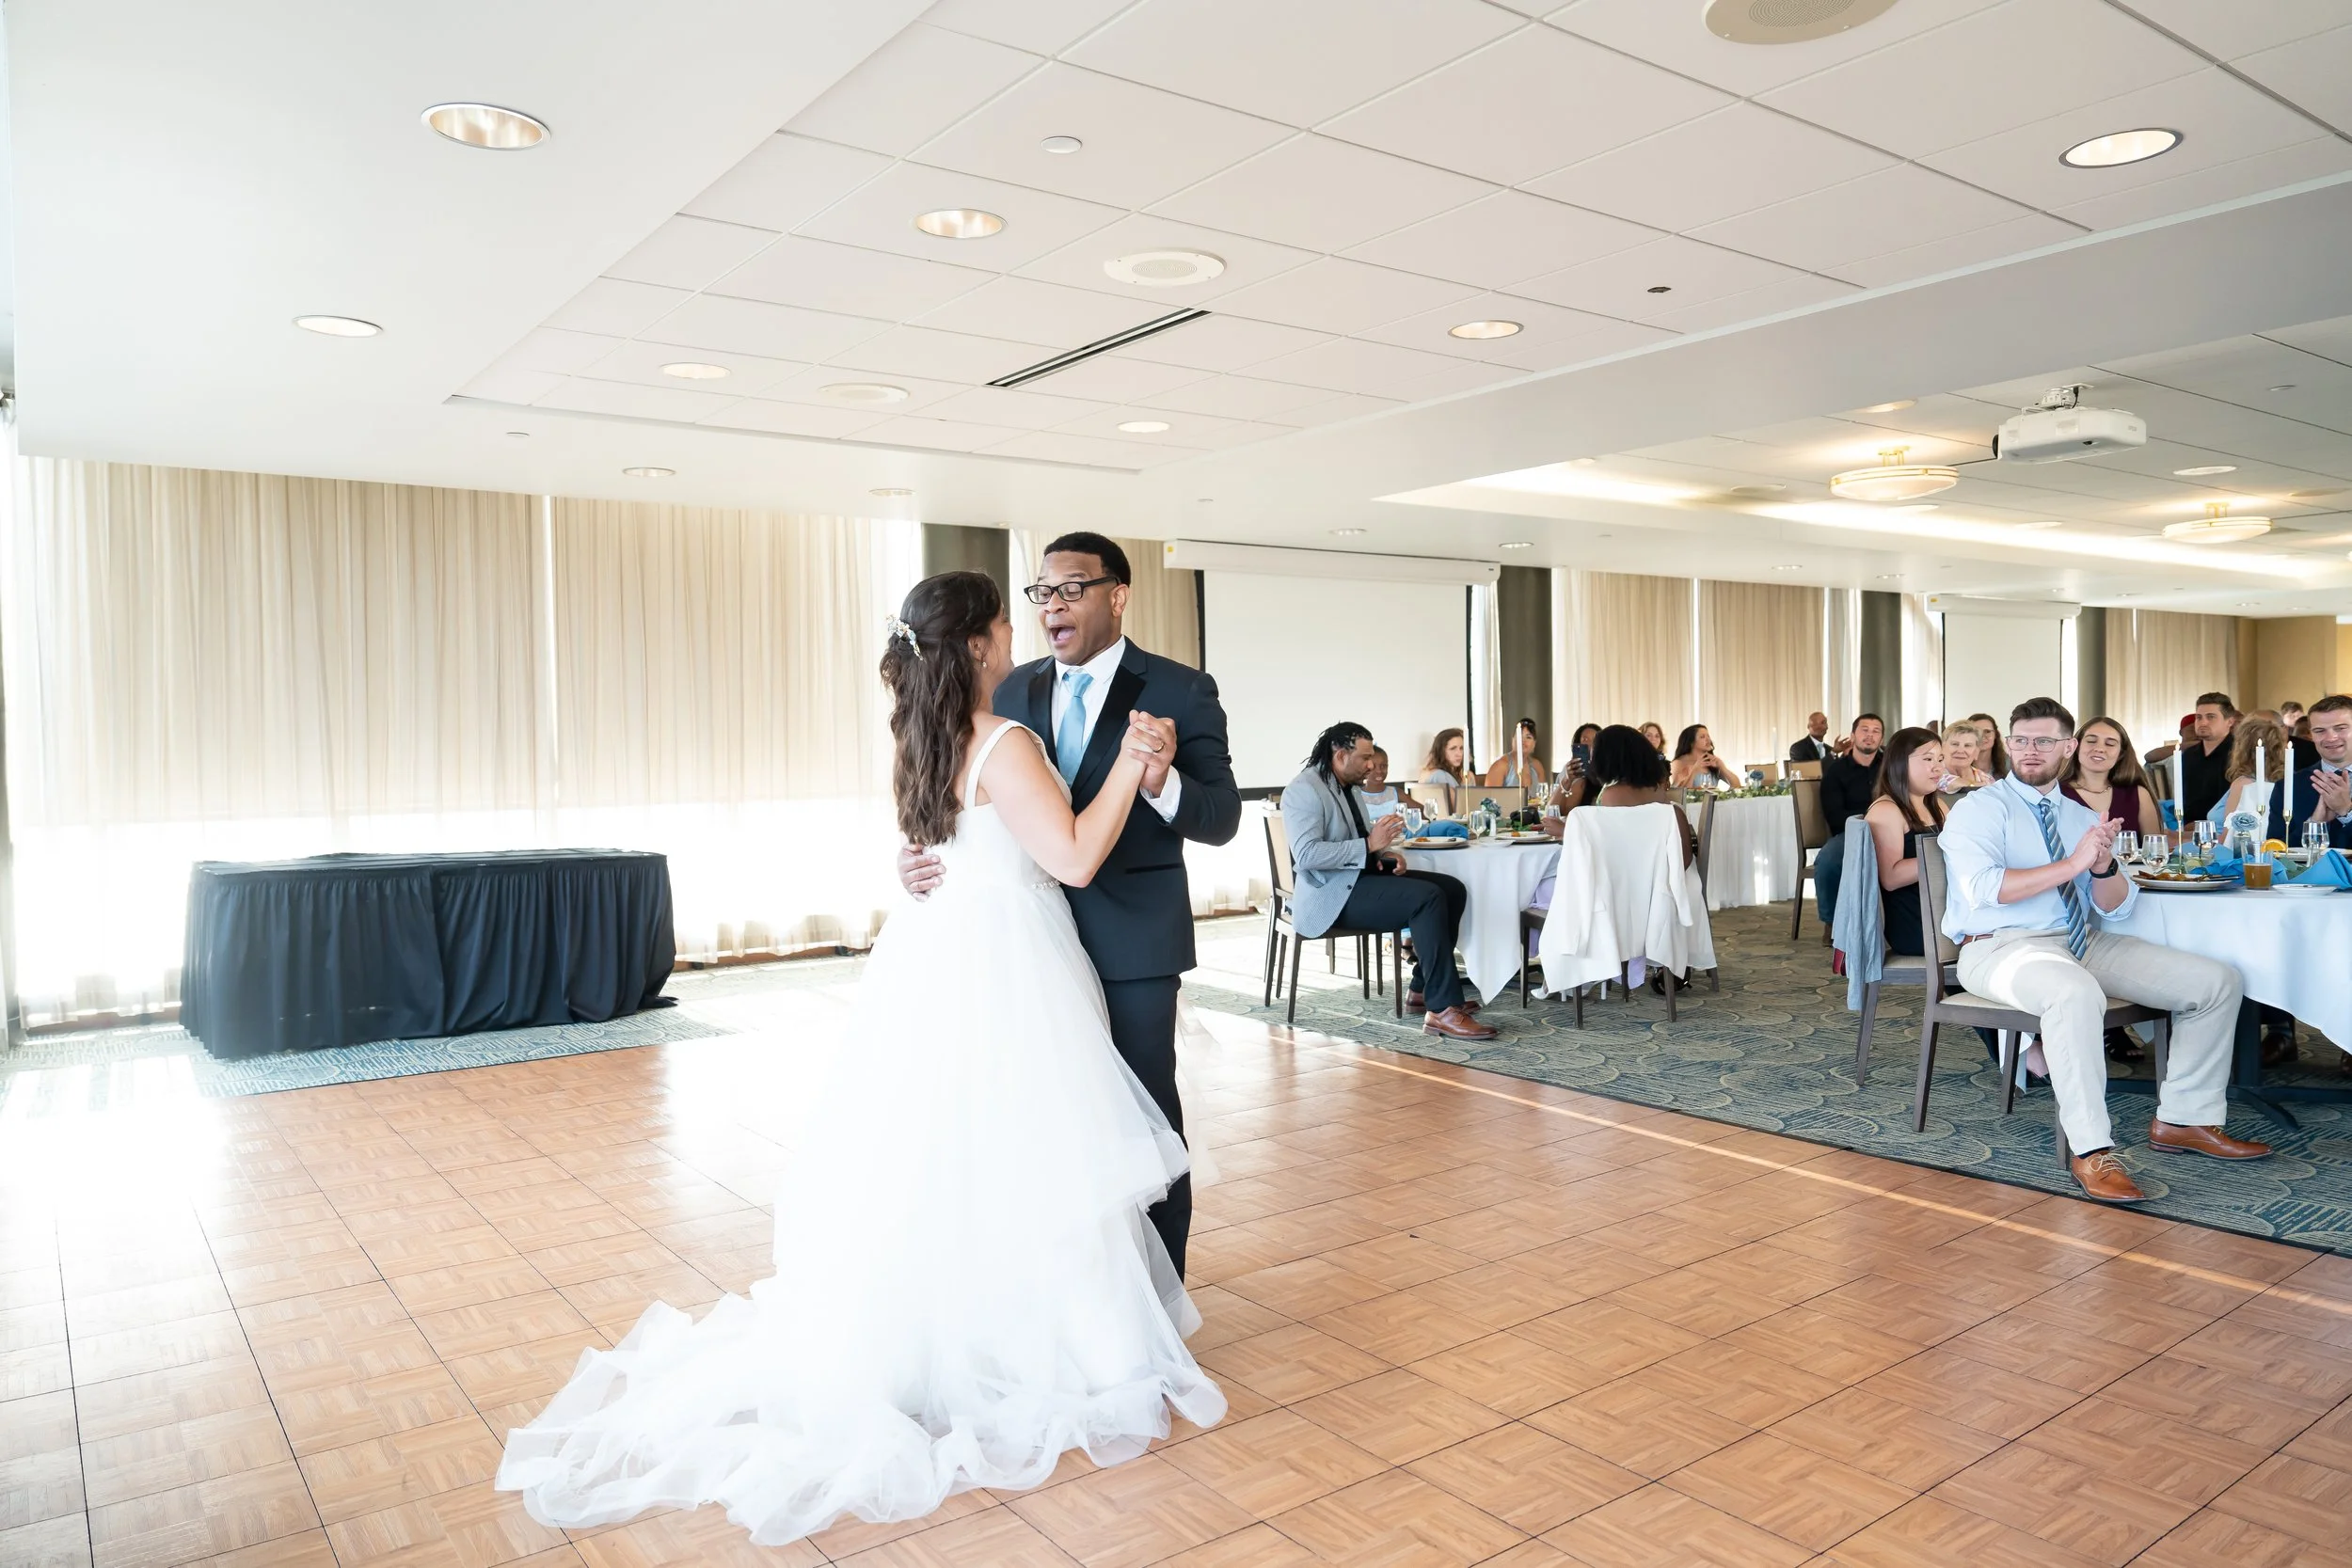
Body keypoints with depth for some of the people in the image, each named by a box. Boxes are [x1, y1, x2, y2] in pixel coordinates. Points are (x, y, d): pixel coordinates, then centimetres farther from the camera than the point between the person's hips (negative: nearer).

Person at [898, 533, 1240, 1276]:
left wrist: (1163, 781, -33)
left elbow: (1221, 818, -13)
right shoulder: (1013, 692, 6)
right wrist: (921, 852, -14)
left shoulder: (1179, 690, -7)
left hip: (1132, 943, -4)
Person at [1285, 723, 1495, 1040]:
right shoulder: (1305, 790, -14)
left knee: (1453, 890, 1)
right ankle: (1442, 1009, -27)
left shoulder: (1345, 787, 17)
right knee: (1428, 897, -27)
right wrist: (1369, 845, -25)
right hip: (1333, 894, -10)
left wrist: (1385, 852, 3)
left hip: (1359, 878, 10)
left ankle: (1424, 989, 6)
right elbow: (1306, 855, -26)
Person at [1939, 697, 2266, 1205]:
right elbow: (1983, 888, -21)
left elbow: (2117, 908, 10)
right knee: (2075, 993, -39)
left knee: (2217, 981, 0)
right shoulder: (1979, 810, -3)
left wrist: (2103, 866, -12)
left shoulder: (2082, 817, 17)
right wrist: (2071, 864, -21)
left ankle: (2183, 1120, 12)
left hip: (2087, 944, 7)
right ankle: (2090, 1152, -31)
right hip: (2001, 948, -7)